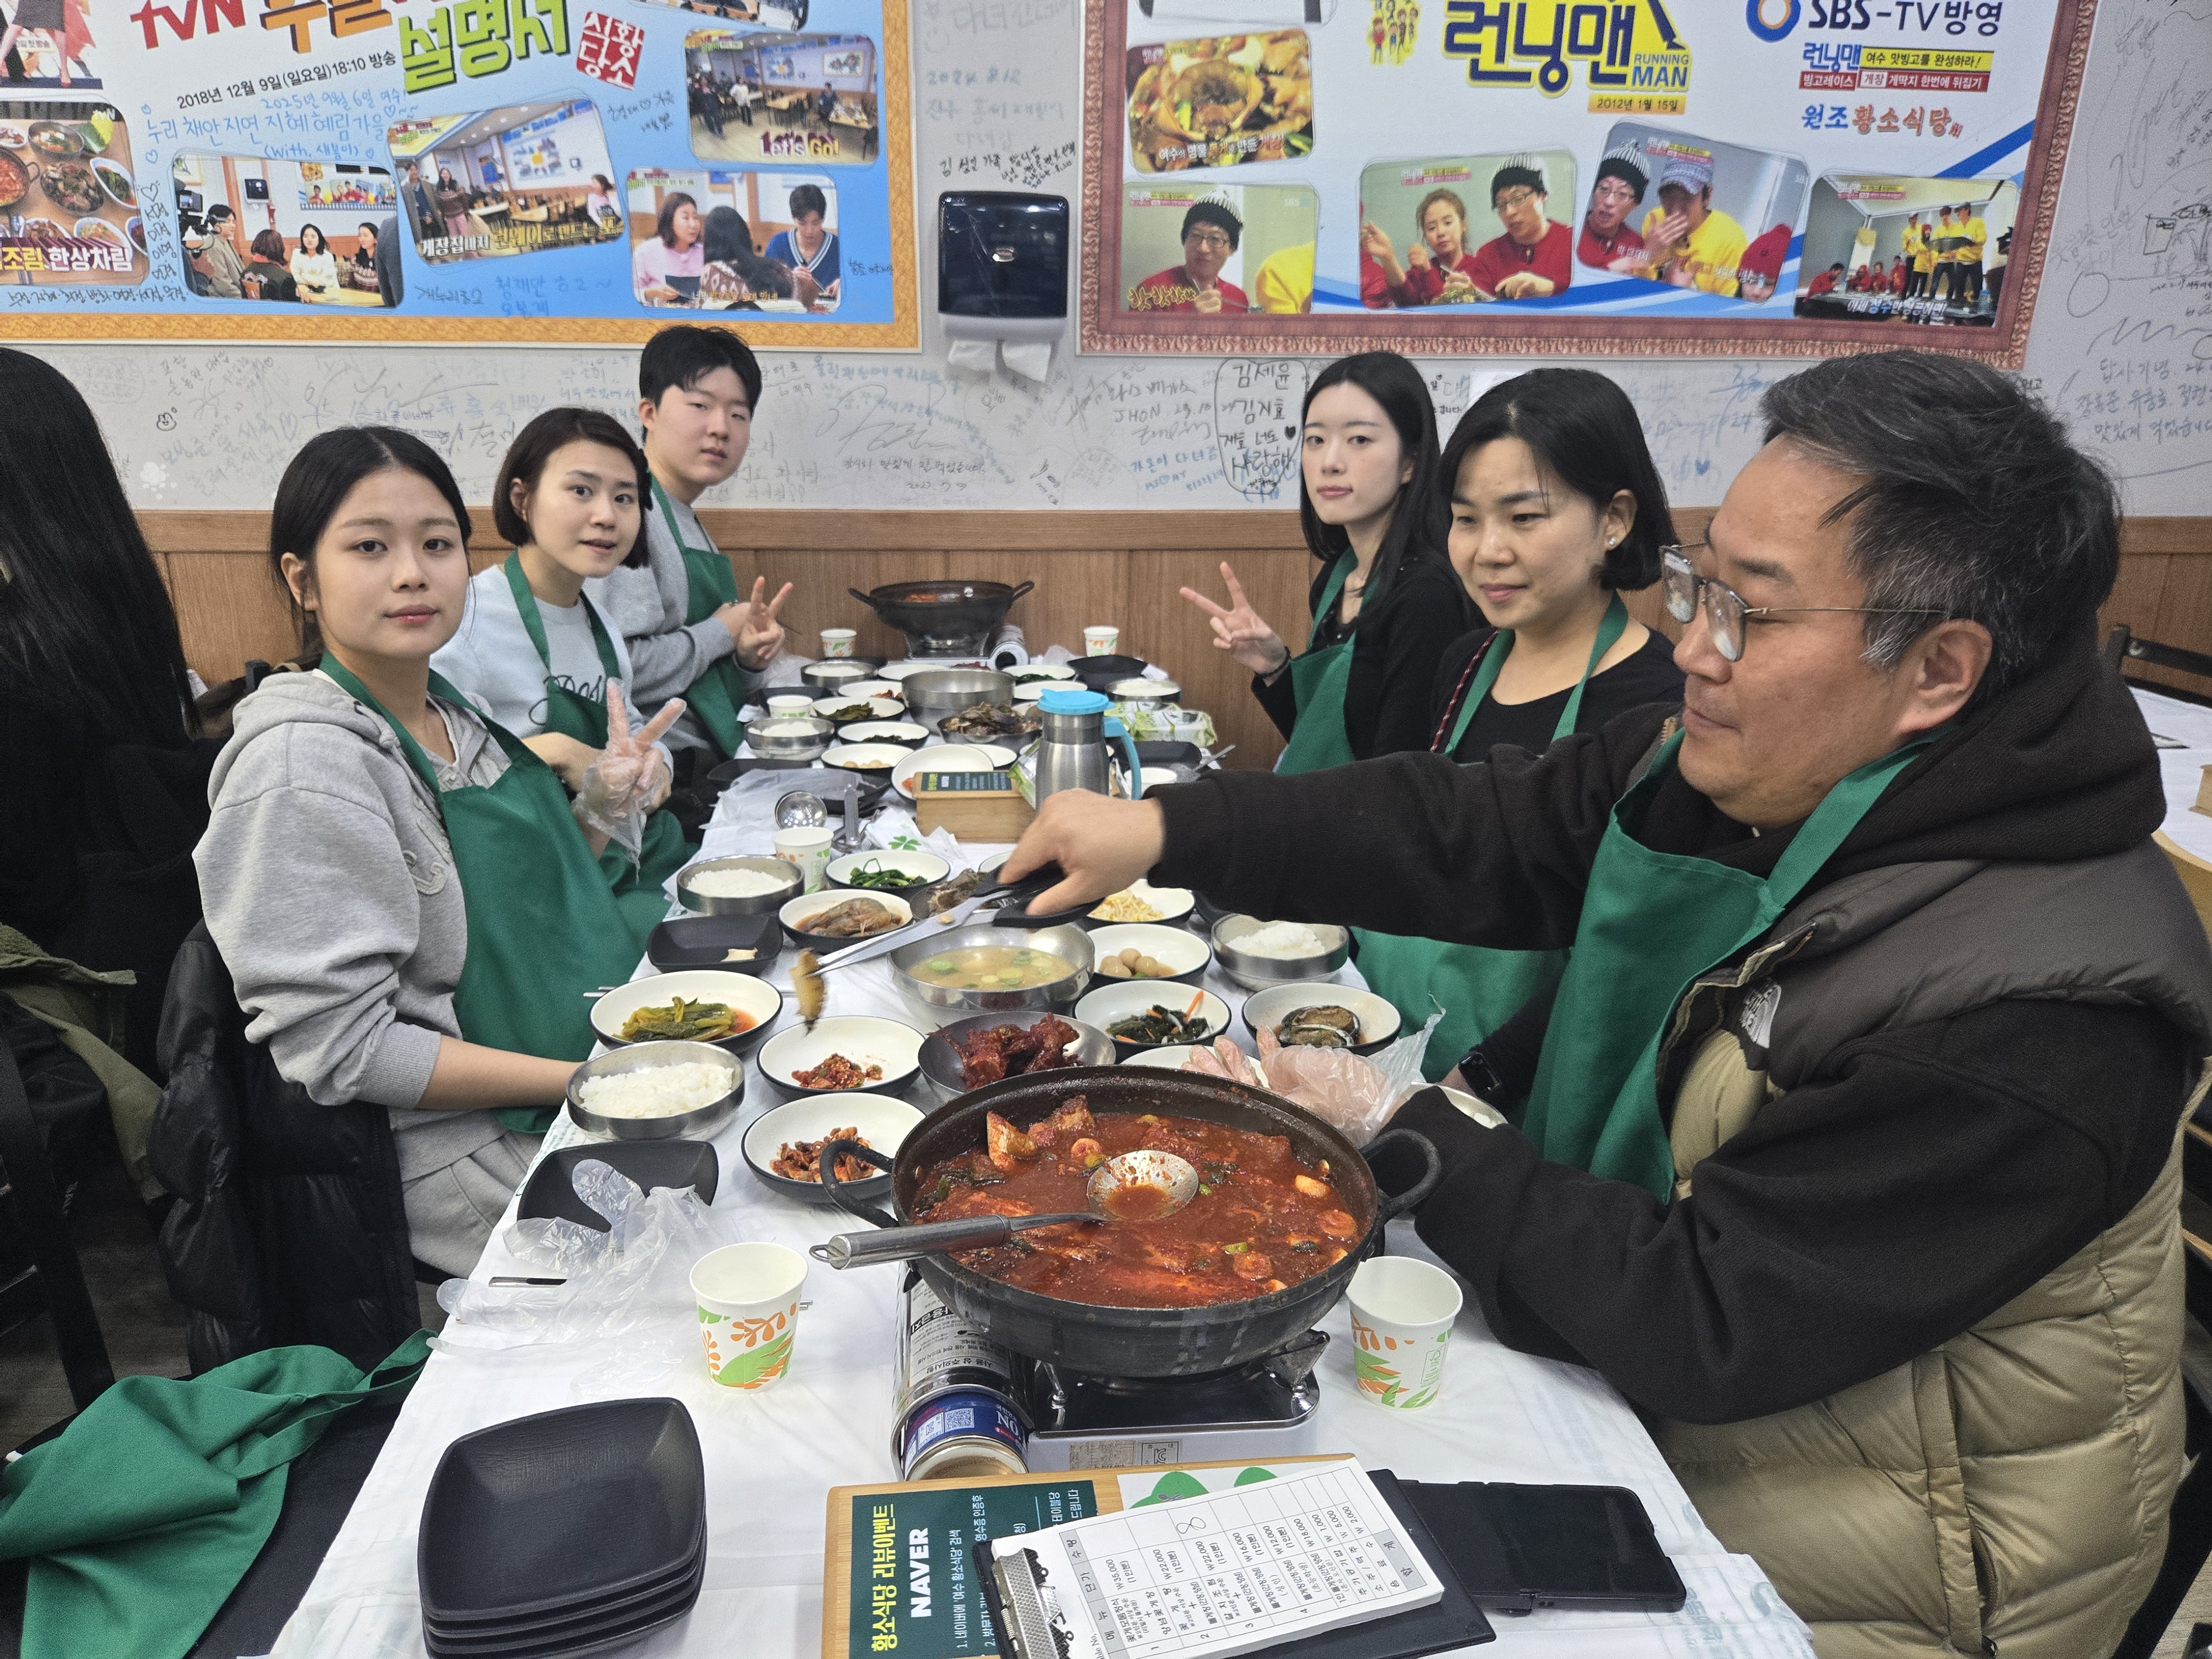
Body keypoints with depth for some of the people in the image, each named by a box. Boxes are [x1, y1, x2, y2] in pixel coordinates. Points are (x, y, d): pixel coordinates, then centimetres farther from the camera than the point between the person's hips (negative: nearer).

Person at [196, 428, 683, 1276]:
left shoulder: (454, 712, 7)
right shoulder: (302, 761, -18)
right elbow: (338, 1047, -22)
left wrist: (600, 806, 0)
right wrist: (590, 1080, -23)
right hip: (475, 1153, -8)